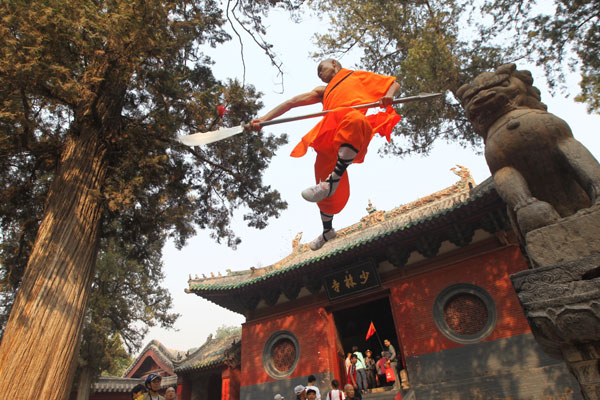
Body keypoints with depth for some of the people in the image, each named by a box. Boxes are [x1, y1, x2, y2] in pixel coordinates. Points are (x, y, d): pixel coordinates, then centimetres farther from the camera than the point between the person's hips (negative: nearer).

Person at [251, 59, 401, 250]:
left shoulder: (358, 76, 30)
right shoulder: (323, 91, 40)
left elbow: (395, 83, 27)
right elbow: (293, 102, 29)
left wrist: (388, 96, 1)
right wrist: (264, 119, 17)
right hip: (330, 138, 5)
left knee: (354, 120, -41)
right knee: (326, 183, 3)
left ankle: (333, 180, -44)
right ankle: (327, 231, 28)